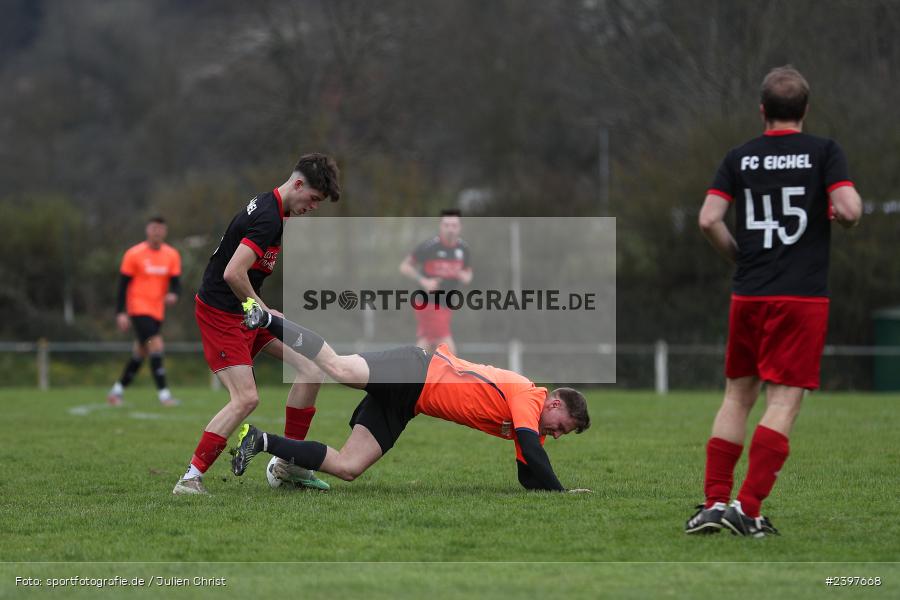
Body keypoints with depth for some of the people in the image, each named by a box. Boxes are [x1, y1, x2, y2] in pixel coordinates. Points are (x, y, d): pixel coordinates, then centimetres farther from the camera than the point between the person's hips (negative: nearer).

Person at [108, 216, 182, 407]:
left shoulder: (172, 255, 6)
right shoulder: (134, 254, -7)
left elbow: (176, 282, 4)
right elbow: (123, 285, -5)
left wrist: (173, 295, -20)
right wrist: (121, 313, -11)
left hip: (157, 311, 6)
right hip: (138, 308, -6)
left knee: (140, 353, 12)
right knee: (156, 346, -18)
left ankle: (117, 390, 26)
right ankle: (163, 393, -18)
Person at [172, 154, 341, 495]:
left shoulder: (274, 211, 10)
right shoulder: (267, 219, -23)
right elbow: (233, 274, -31)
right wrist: (264, 311, -18)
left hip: (247, 311, 10)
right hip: (220, 313, -10)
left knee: (310, 369, 3)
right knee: (245, 399, -18)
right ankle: (190, 478, -12)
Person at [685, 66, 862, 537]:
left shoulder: (739, 157, 7)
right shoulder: (823, 152, -2)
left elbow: (708, 219, -1)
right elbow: (850, 209, -14)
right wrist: (841, 215, 9)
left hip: (748, 295, 4)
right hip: (803, 297, -4)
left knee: (737, 395, 14)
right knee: (783, 401, -4)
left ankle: (715, 501, 9)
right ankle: (748, 508, -12)